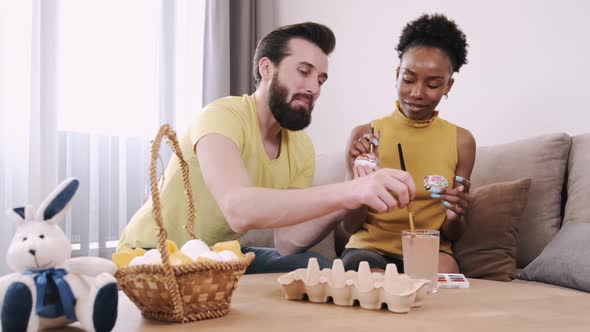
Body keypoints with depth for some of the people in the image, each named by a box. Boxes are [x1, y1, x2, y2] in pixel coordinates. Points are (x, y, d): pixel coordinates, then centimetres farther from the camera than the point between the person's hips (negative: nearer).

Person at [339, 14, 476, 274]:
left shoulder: (461, 141, 2)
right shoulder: (364, 135, -1)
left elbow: (451, 236, 7)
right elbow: (349, 228, 1)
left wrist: (454, 216, -17)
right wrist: (361, 180, -18)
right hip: (369, 248, 0)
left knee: (445, 267, -35)